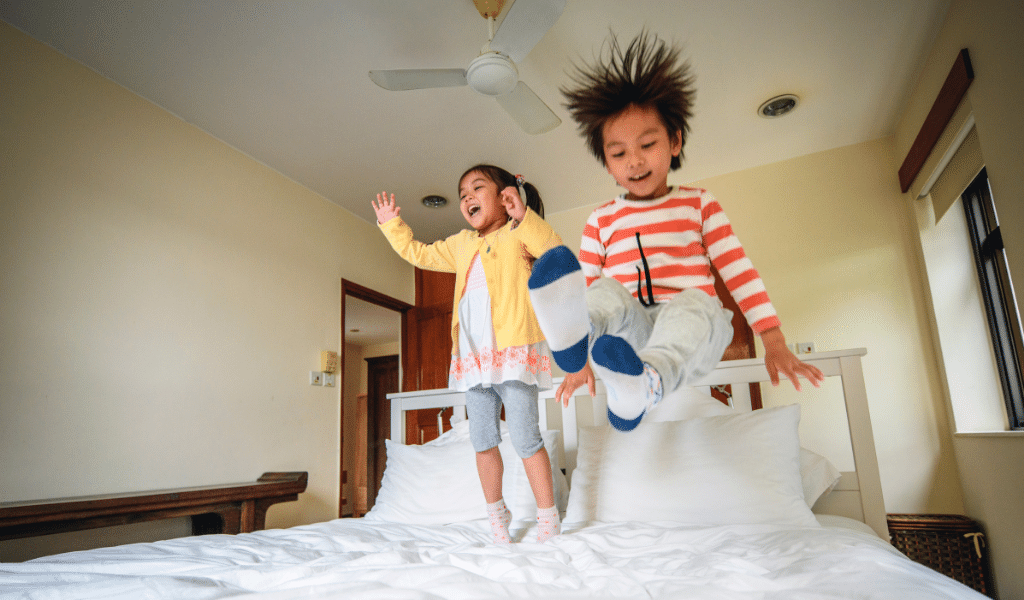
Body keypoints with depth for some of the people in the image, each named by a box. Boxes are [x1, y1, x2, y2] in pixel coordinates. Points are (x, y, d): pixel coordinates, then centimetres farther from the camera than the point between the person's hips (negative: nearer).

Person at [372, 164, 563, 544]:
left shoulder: (518, 235, 1)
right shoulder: (461, 245, 20)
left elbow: (557, 252, -16)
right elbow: (419, 254, 32)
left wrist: (524, 217, -23)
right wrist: (391, 225, 27)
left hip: (513, 351, -6)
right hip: (473, 356, 7)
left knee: (525, 438, -4)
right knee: (482, 441, 11)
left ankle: (548, 517, 11)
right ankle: (496, 513, 28)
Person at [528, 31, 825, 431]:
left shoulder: (700, 205, 13)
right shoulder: (601, 220, 14)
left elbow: (738, 271, 8)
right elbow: (587, 284, 11)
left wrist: (775, 342, 0)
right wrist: (580, 360, 3)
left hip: (692, 338, 0)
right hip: (630, 330, 1)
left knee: (692, 301, -35)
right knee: (605, 292, -30)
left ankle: (645, 386, -64)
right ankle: (571, 335, -65)